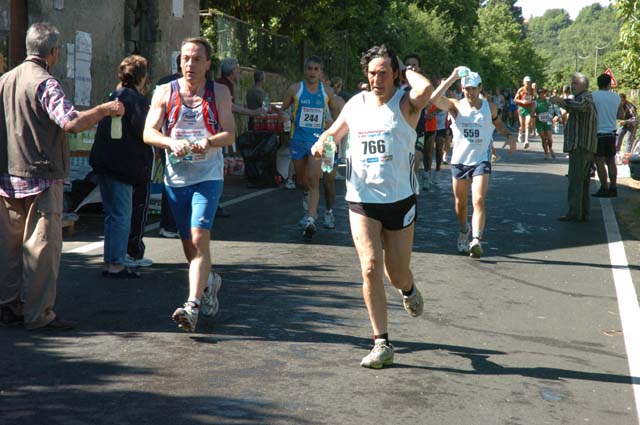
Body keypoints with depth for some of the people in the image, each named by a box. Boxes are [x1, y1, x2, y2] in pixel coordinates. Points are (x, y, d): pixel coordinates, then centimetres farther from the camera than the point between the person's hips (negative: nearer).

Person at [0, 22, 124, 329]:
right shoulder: (45, 83, -13)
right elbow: (71, 122, -26)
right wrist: (106, 109, -13)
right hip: (41, 177, -8)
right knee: (42, 245, -3)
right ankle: (38, 313, -1)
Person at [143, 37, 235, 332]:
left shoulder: (219, 93, 3)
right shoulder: (165, 92, 6)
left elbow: (229, 135, -3)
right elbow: (149, 133, -1)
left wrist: (209, 141, -24)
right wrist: (171, 142, -21)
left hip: (208, 176, -3)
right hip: (176, 177, 3)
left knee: (199, 237, -19)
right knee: (188, 244, 12)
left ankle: (192, 306, -24)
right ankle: (209, 281, 41)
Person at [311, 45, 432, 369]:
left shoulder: (405, 104, -5)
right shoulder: (356, 104, 8)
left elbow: (425, 89, -30)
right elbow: (336, 130, 27)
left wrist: (407, 72, -10)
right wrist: (321, 141, 4)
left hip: (400, 199, -2)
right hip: (361, 199, 2)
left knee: (397, 274, 7)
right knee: (370, 268, -11)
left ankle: (408, 290, 47)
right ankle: (382, 344, -4)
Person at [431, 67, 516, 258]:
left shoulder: (489, 107, 3)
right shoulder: (455, 105, -4)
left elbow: (498, 123, 23)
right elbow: (435, 98, -23)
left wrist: (509, 136, 4)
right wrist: (453, 77, -22)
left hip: (481, 160, -1)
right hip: (459, 161, 1)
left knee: (478, 201, -18)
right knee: (460, 204, 13)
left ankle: (476, 240, -26)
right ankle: (464, 232, 40)